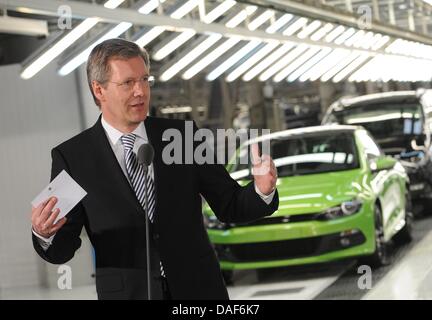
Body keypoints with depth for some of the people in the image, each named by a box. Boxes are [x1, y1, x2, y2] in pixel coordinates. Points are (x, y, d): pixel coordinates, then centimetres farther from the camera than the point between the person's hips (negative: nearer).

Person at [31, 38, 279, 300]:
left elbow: (230, 207, 2)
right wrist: (44, 234, -26)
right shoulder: (72, 156, -4)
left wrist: (262, 190, -17)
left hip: (197, 289, 2)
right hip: (127, 293, -1)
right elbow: (63, 249, -4)